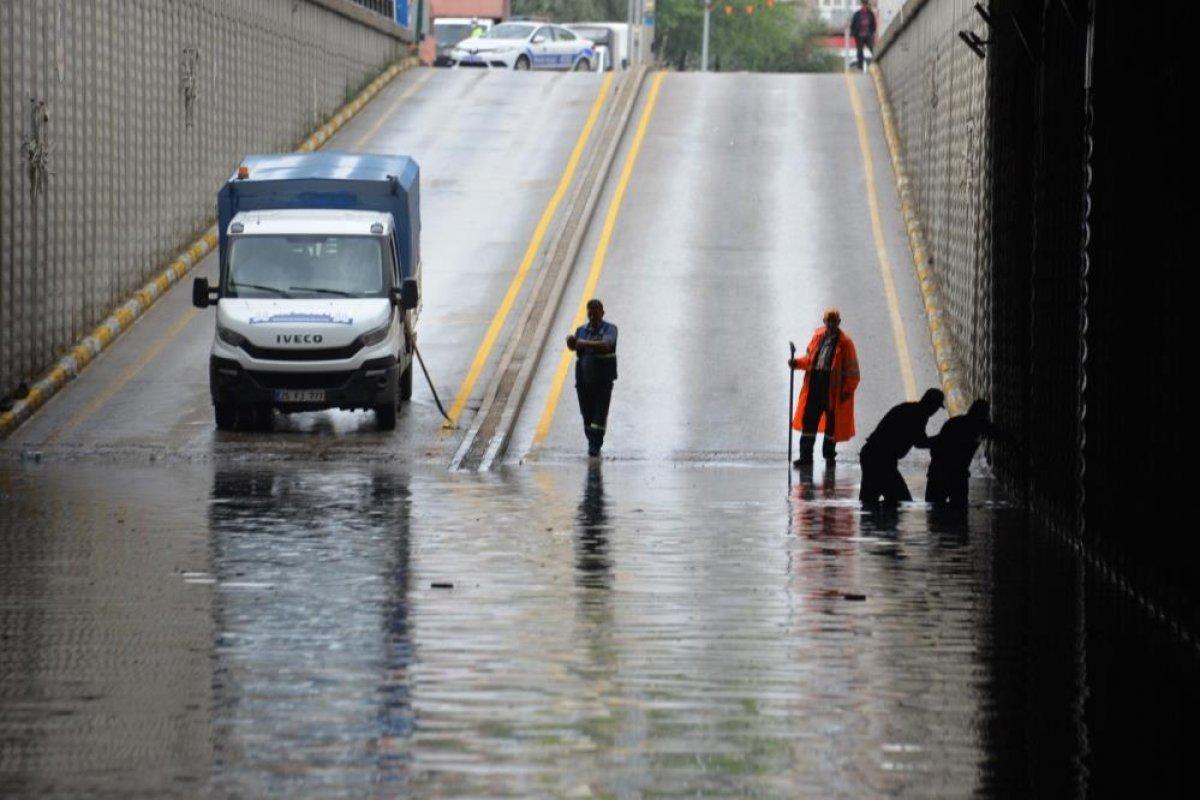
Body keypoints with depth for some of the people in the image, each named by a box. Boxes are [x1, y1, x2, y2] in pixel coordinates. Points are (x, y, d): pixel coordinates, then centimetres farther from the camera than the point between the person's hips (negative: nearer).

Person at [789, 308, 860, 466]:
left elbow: (852, 370, -4)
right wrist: (797, 363, -1)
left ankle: (829, 453, 23)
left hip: (834, 388, -4)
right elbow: (809, 358, 18)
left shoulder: (845, 343, -4)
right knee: (809, 420, 1)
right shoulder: (818, 336, 10)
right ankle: (805, 456, 4)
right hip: (815, 384, 4)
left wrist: (848, 390, -10)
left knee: (832, 423, 7)